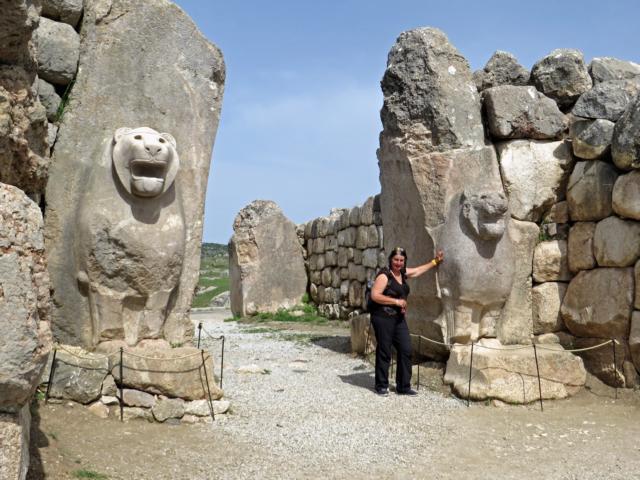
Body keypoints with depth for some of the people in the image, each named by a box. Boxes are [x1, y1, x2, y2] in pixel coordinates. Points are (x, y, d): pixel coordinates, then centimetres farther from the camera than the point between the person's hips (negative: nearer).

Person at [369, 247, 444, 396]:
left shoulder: (403, 273, 12)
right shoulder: (384, 275, -12)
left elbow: (418, 270, 29)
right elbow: (375, 295, -19)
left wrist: (435, 261, 31)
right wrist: (396, 301, -18)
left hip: (398, 318, 8)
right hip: (383, 318, -8)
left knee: (406, 350, 4)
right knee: (384, 352, -1)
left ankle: (403, 386, 12)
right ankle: (381, 386, 12)